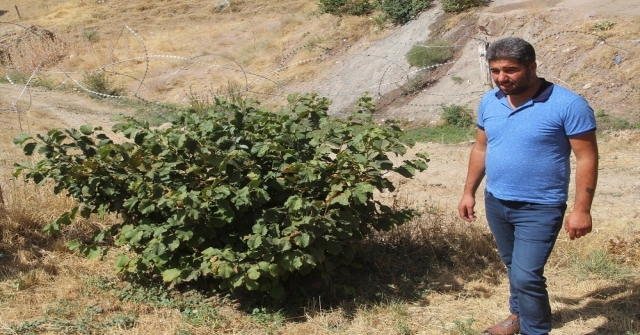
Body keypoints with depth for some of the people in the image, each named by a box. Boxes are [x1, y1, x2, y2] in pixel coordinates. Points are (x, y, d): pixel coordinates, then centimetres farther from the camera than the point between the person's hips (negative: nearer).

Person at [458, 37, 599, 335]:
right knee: (514, 268, 22)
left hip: (539, 208, -6)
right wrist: (469, 192, 12)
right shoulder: (489, 102, 1)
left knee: (526, 276, -10)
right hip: (495, 202, 6)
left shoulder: (568, 105, -18)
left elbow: (586, 158, -14)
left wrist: (581, 209, -17)